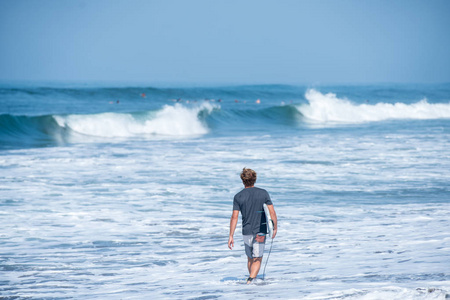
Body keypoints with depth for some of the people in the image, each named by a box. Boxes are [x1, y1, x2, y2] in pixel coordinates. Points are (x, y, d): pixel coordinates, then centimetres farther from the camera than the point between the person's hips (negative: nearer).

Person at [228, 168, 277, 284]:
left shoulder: (238, 197, -3)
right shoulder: (263, 193, -4)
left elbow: (234, 217, -7)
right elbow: (272, 212, -4)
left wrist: (231, 236, -4)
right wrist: (275, 228, 9)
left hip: (247, 231, 1)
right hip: (260, 231, -1)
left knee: (250, 258, 20)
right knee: (257, 260, -1)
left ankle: (251, 279, 28)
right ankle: (250, 280, -20)